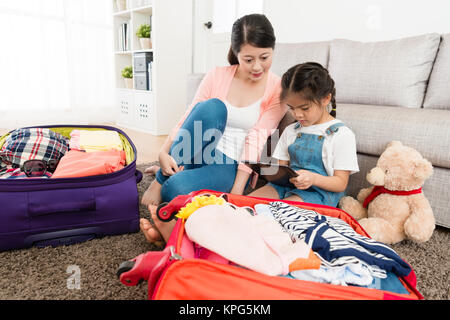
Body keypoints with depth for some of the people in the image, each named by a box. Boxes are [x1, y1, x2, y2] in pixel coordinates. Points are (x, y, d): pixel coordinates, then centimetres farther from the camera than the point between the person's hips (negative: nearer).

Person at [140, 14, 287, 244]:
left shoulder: (278, 90, -2)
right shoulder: (217, 76, 3)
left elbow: (256, 141, -12)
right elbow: (188, 119, -1)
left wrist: (236, 191, -18)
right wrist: (163, 153, -18)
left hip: (232, 166, -3)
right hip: (199, 153, 3)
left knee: (177, 189, -36)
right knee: (213, 107, -30)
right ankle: (161, 178, -18)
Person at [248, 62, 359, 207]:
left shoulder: (342, 134, -3)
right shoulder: (290, 131, 15)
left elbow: (341, 183, -5)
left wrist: (313, 178, -25)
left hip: (319, 192, -5)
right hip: (286, 185, 5)